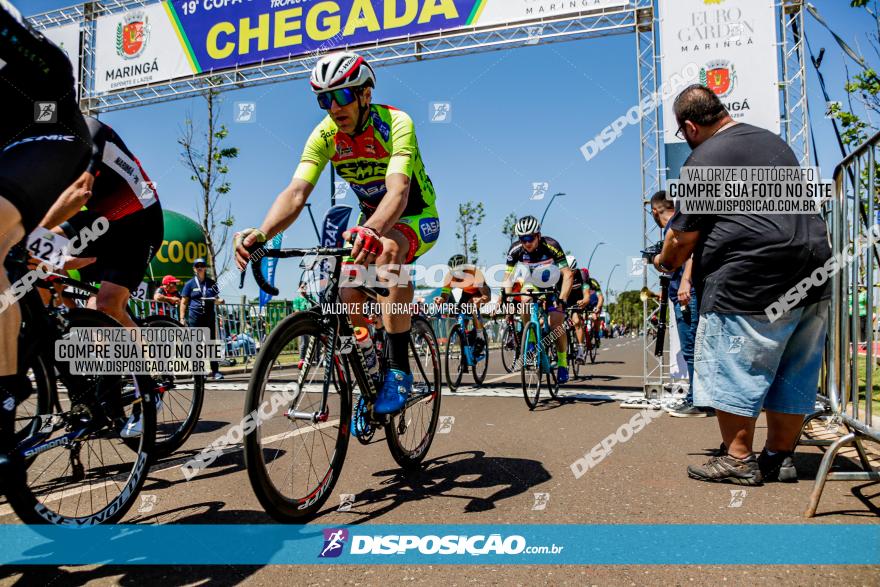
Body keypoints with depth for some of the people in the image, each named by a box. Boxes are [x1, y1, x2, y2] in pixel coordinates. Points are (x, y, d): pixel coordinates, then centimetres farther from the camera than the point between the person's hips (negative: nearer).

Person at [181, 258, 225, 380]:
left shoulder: (212, 283, 11)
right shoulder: (190, 284, 5)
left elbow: (216, 299, 19)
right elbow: (184, 302, 4)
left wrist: (219, 300, -5)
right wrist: (182, 319, -5)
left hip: (209, 317, 2)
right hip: (194, 318, -2)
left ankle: (215, 371, 3)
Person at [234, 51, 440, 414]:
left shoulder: (395, 124, -27)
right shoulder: (324, 135, -14)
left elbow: (398, 190, -43)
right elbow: (296, 192, -26)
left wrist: (372, 231, -65)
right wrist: (261, 234, -45)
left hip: (417, 218, -5)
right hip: (372, 220, 5)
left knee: (388, 249, -38)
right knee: (350, 292, -15)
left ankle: (399, 370, -30)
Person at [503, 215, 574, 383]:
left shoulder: (551, 246, -32)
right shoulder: (516, 250, -23)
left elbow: (568, 275, -34)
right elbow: (508, 275, -17)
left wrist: (562, 300, -45)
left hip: (554, 283, -3)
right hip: (533, 282, 3)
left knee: (556, 325, -13)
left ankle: (562, 363, 7)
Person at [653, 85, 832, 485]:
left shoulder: (704, 160, -8)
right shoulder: (774, 141, 20)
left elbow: (683, 237, -8)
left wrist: (664, 262, 14)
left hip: (752, 281, -9)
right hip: (814, 272, 9)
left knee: (734, 370, 2)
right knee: (793, 374, 13)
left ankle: (738, 460, 9)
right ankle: (780, 457, 23)